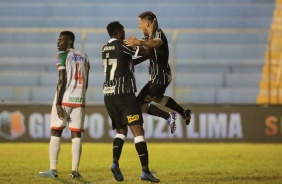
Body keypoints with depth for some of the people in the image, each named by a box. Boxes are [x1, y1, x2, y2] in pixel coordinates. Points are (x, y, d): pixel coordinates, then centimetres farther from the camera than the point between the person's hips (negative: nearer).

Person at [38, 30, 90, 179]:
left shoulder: (63, 56, -5)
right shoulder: (84, 57, 14)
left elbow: (62, 80, -13)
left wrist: (58, 103, -14)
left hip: (64, 99, -5)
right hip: (79, 100, 5)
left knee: (55, 133, 2)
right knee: (76, 135, 3)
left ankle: (53, 169, -3)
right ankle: (75, 170, -3)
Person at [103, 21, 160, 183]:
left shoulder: (105, 49, 15)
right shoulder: (123, 46, -7)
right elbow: (147, 51, -6)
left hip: (108, 95, 7)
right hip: (124, 94, -7)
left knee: (121, 130, 18)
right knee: (138, 131, -6)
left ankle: (115, 163, -5)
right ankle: (145, 171, -14)